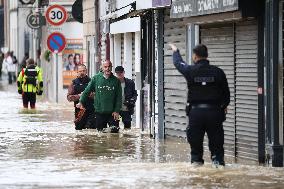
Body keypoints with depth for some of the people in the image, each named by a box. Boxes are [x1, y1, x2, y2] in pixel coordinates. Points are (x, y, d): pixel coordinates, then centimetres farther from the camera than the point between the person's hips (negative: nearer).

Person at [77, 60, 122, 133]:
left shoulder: (116, 80, 1)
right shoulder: (96, 78, 2)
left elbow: (119, 97, 2)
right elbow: (87, 90, 5)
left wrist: (117, 110, -5)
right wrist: (81, 102, -2)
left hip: (112, 113, -1)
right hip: (99, 112, 1)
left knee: (115, 130, -9)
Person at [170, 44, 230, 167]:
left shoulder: (190, 71, -6)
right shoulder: (218, 72, -3)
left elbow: (178, 63, 16)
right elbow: (226, 92, 4)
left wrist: (175, 51, 37)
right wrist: (224, 105, 23)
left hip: (195, 110, 0)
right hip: (214, 110, 0)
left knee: (195, 138, 11)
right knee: (216, 138, 6)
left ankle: (196, 159, 13)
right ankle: (217, 159, 1)